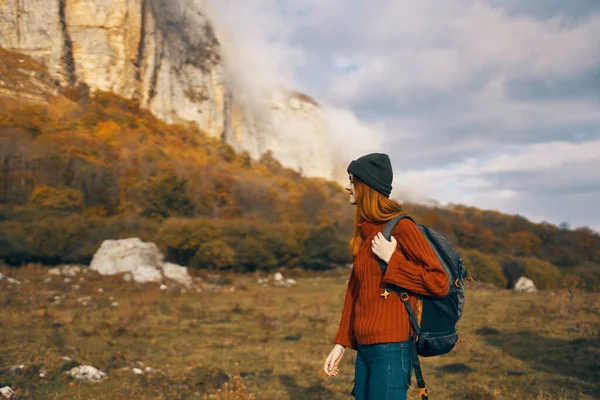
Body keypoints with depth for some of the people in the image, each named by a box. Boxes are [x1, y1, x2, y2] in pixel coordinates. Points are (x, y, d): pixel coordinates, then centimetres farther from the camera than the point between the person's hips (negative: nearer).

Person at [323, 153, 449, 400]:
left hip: (390, 350, -7)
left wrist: (391, 259, -15)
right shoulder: (364, 232, 11)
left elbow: (439, 283, -12)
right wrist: (341, 344, 14)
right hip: (365, 348, 7)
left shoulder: (400, 227, -11)